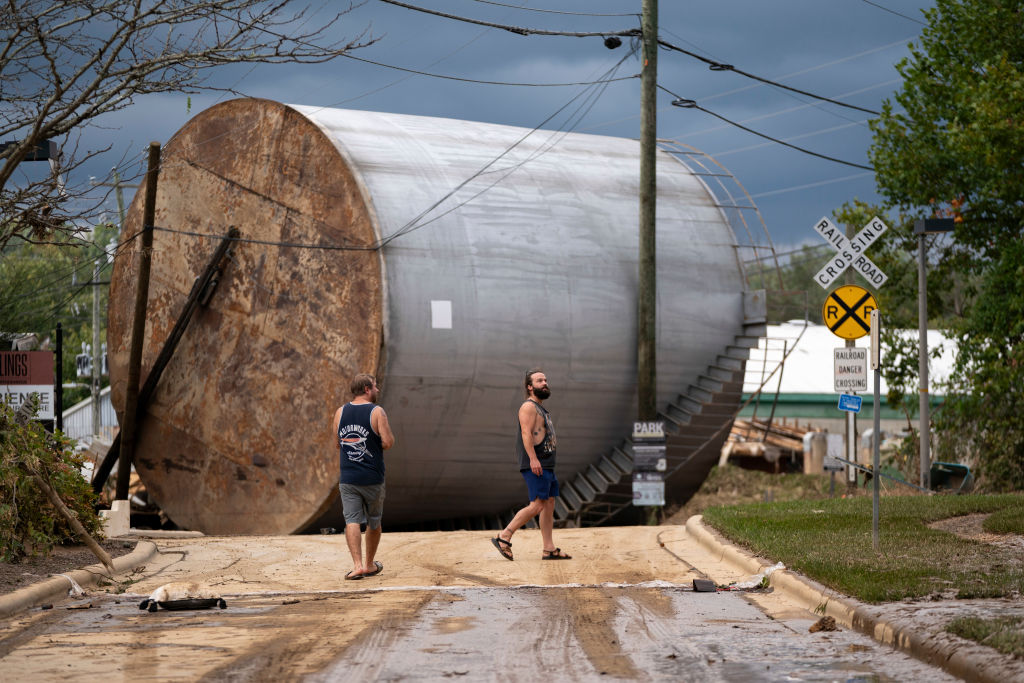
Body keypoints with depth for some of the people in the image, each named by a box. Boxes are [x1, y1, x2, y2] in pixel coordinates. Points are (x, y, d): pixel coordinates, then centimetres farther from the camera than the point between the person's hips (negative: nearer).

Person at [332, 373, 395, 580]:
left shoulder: (340, 413, 5)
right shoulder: (377, 412, -9)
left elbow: (338, 444, 12)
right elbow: (388, 442, -14)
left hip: (347, 478, 2)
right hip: (372, 477, -2)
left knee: (352, 521, -2)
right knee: (373, 522, 14)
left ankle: (357, 564, -16)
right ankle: (370, 564, 24)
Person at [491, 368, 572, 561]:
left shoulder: (540, 408, 23)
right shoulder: (528, 407, -8)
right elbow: (526, 433, -19)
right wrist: (533, 459, -28)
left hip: (545, 466, 10)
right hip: (535, 465, -10)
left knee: (549, 504, 6)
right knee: (537, 505, -15)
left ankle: (549, 549, 5)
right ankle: (503, 537, -12)